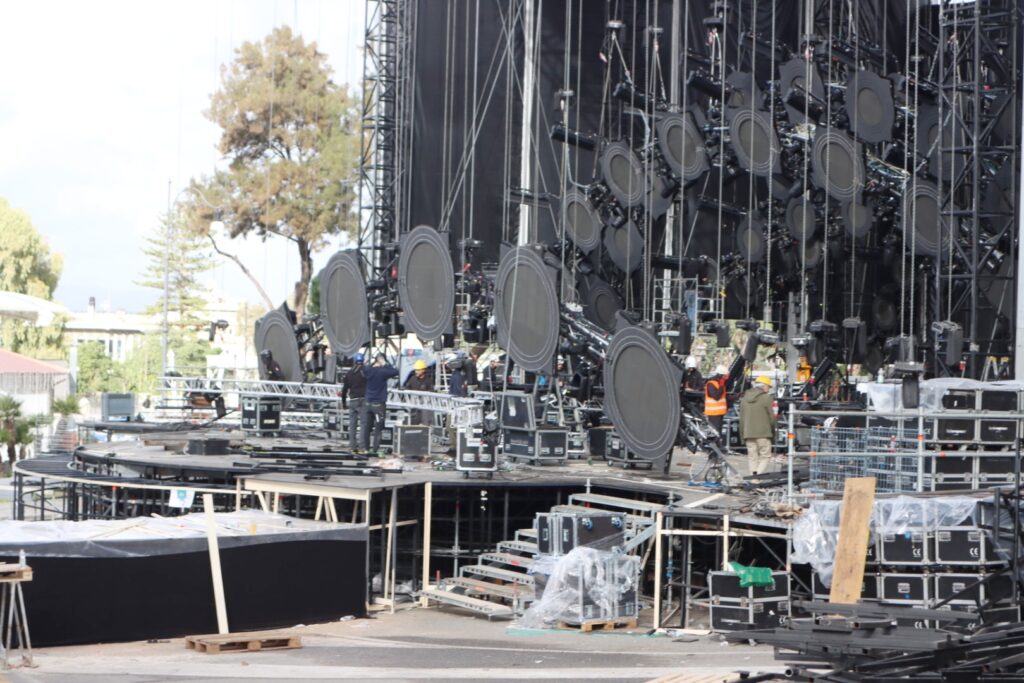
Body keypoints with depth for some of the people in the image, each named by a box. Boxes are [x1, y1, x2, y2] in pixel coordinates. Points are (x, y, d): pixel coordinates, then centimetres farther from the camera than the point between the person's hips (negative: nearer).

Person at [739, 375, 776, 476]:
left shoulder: (745, 398, 12)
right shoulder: (766, 398, -6)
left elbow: (741, 419, 13)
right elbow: (771, 417, -5)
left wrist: (742, 435, 18)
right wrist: (773, 433, 9)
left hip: (748, 434, 5)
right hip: (763, 433, -5)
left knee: (752, 458, 10)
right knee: (765, 457, 0)